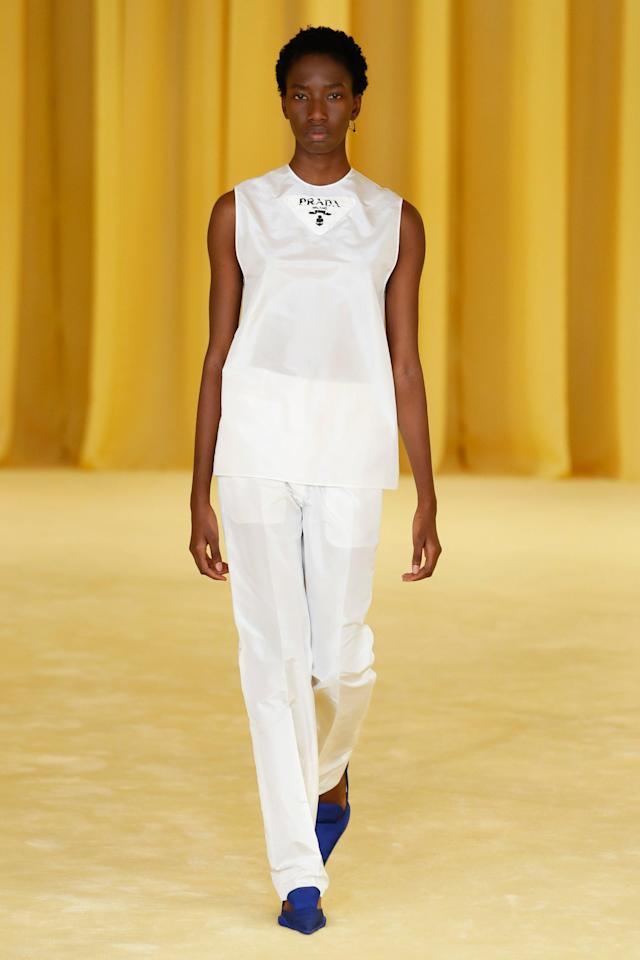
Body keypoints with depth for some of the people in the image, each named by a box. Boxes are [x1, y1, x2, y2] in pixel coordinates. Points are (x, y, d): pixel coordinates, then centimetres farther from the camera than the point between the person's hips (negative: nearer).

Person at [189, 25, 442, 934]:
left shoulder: (394, 220, 7)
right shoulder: (240, 212, 6)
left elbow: (405, 361, 7)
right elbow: (218, 353, 6)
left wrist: (426, 499, 4)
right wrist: (200, 495, 4)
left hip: (351, 447, 1)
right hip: (258, 441, 0)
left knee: (340, 646, 1)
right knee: (273, 648, -4)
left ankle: (330, 774, 37)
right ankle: (298, 873, 0)